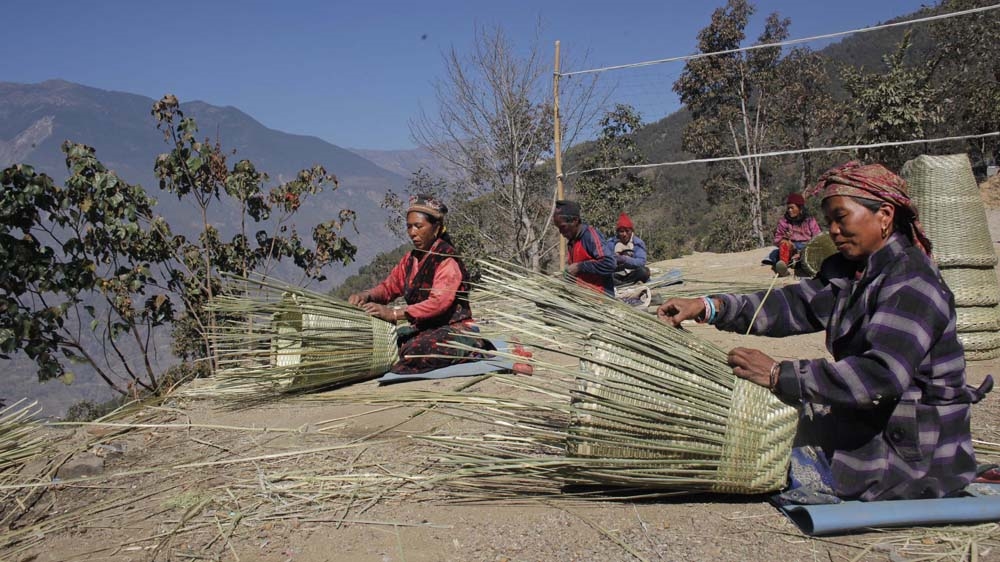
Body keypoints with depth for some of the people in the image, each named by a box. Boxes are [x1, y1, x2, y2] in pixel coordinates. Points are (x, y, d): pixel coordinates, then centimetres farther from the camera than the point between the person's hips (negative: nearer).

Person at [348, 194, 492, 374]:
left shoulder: (447, 259, -15)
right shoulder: (411, 259, 11)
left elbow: (439, 302, -27)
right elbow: (389, 286, 13)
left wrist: (395, 314, -35)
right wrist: (366, 295, -11)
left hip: (452, 329, -8)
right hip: (423, 328, 8)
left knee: (415, 350, -34)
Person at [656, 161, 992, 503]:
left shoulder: (912, 285, -22)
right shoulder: (848, 270, 6)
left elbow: (881, 375, -34)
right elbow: (798, 305, -4)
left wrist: (779, 375, -37)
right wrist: (710, 307, -17)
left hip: (917, 452, -8)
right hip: (870, 422, 8)